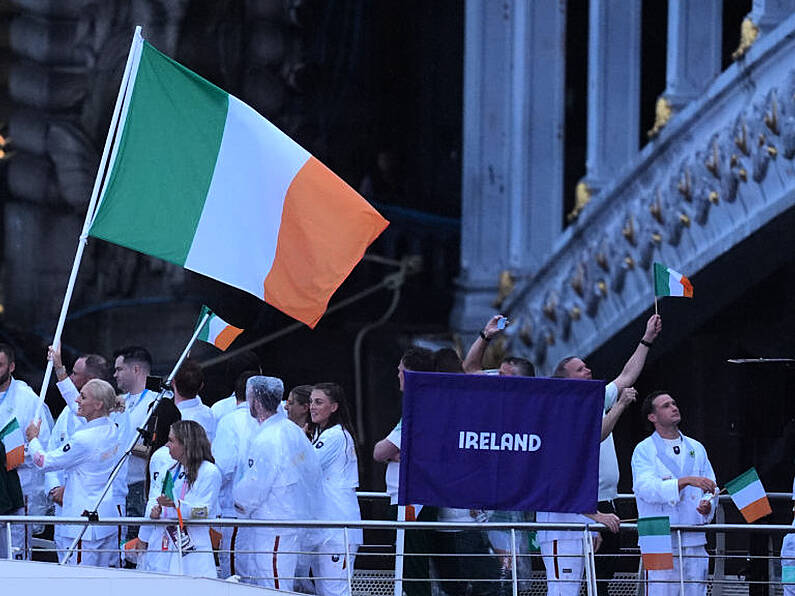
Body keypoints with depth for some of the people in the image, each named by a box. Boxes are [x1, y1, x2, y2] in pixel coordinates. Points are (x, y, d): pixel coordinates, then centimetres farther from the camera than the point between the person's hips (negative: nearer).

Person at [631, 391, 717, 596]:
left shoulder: (696, 449, 16)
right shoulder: (645, 450, 0)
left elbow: (710, 487, 16)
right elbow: (647, 488, -16)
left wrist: (707, 506, -8)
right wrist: (686, 481, -27)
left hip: (694, 542, 5)